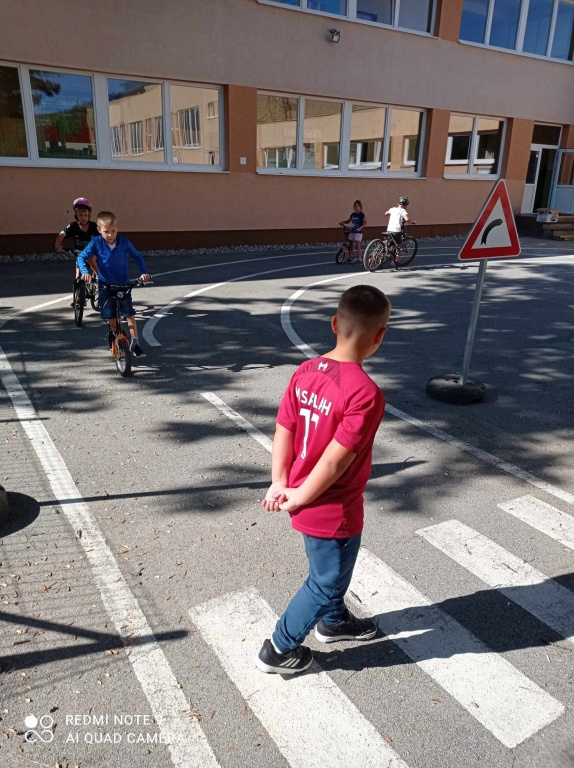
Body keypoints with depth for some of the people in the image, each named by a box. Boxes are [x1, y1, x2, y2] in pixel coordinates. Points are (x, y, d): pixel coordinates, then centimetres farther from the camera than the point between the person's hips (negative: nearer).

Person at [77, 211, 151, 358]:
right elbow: (82, 257, -10)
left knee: (129, 313, -8)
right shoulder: (96, 243, -10)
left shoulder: (124, 241, -7)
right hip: (106, 285, 0)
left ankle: (134, 343, -2)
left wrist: (144, 272, -11)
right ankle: (114, 332, 37)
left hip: (123, 284, 0)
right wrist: (85, 272, -28)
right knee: (110, 315, 6)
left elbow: (137, 256, 3)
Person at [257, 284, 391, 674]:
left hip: (311, 504, 7)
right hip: (334, 511, -7)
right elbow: (334, 461, -27)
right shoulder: (366, 393, -29)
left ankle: (334, 621, 55)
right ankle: (279, 650, 34)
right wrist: (300, 499, -14)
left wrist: (280, 484, -1)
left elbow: (283, 432, -4)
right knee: (326, 582, 18)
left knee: (332, 568, 31)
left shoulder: (305, 372, -6)